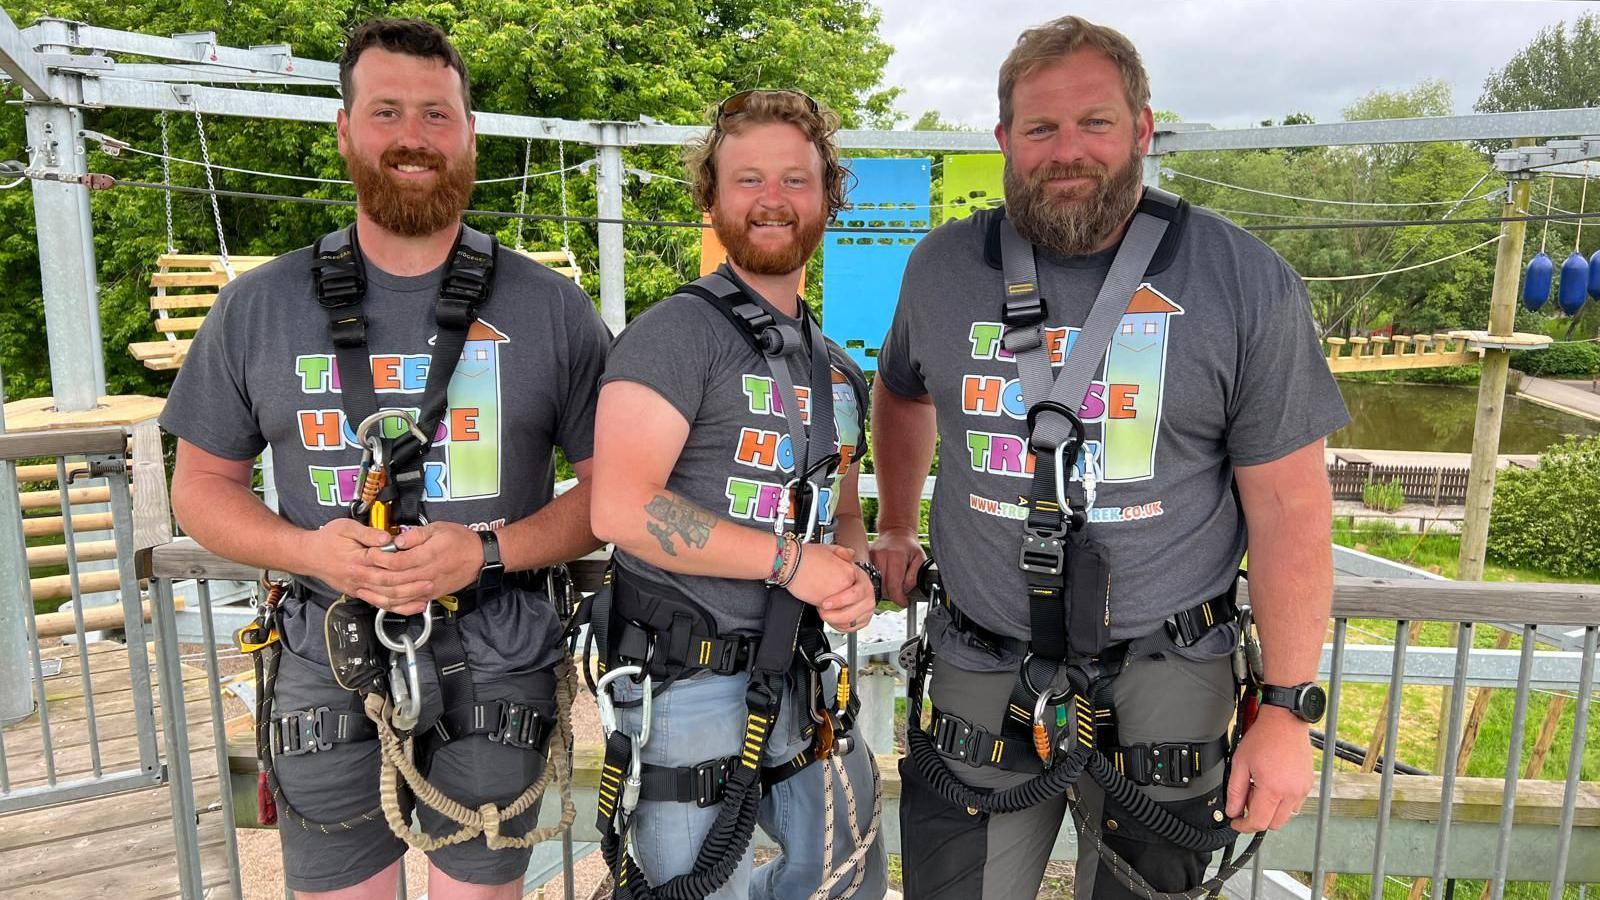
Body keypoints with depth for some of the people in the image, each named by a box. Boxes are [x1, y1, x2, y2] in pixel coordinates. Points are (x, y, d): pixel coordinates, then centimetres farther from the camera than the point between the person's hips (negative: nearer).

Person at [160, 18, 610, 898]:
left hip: (496, 668, -1)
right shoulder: (257, 307, 3)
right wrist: (307, 548, -11)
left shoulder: (552, 308, -1)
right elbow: (202, 481, 9)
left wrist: (489, 550, -16)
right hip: (329, 668, 2)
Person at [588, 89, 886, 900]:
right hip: (690, 687, -7)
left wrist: (854, 575, -3)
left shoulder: (837, 369, 13)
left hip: (805, 678, 8)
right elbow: (621, 508, -23)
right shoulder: (679, 331, -13)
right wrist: (792, 560, -19)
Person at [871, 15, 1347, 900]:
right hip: (979, 684, 2)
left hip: (1161, 687, -2)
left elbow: (1288, 504, -7)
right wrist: (895, 527, 21)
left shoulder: (1246, 283, -8)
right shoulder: (941, 268, 1)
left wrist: (1287, 709, -7)